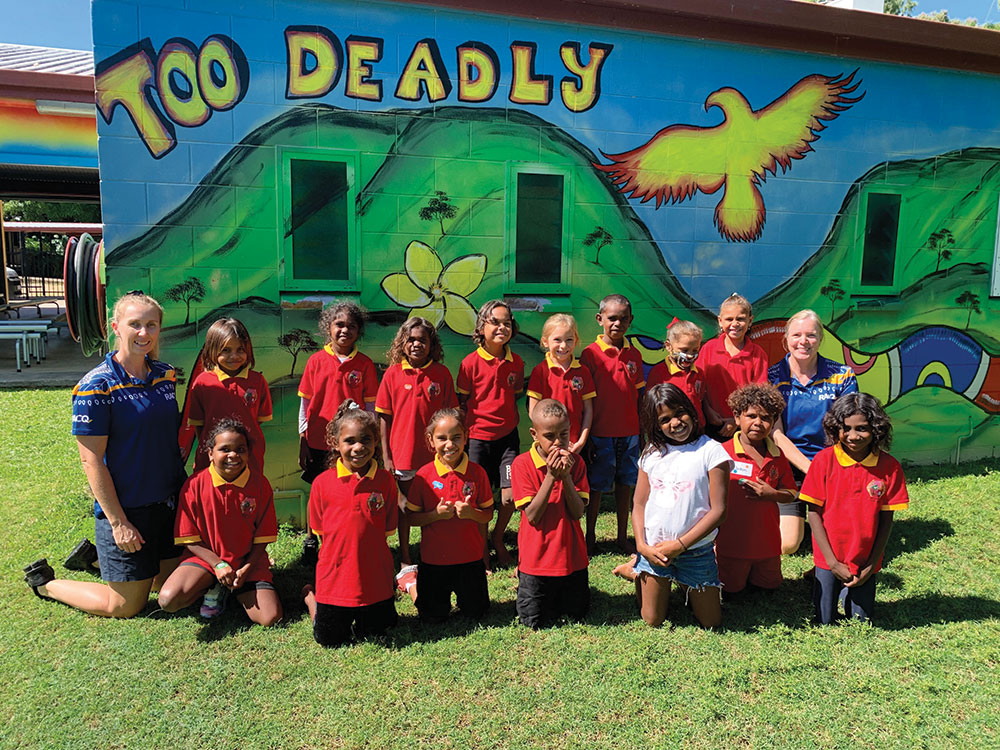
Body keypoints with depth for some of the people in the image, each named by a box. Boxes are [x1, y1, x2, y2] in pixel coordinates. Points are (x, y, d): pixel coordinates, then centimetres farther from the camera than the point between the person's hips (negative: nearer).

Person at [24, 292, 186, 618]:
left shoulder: (166, 375, 2)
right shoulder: (97, 386, -17)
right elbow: (91, 460, -17)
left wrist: (184, 488, 11)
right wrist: (118, 522, -18)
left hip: (168, 502, 6)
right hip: (125, 508, -6)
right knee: (126, 605, 6)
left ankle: (95, 556, 39)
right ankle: (45, 582, 29)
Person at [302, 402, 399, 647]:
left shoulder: (385, 481, -7)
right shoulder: (322, 483, -8)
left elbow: (387, 529, 2)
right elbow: (320, 531, 3)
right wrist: (341, 555, -3)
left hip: (375, 579, 1)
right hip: (334, 578, 0)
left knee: (373, 635, 12)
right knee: (330, 640, 12)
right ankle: (310, 595, 38)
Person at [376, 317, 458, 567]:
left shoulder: (442, 373, -3)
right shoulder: (393, 374, -3)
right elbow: (384, 417, 0)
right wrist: (386, 457, -1)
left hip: (433, 453, 0)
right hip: (402, 452, 0)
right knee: (404, 504, 14)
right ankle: (404, 556, 29)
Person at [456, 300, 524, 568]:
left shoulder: (516, 362, 2)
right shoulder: (470, 362, -8)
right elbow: (461, 402, 0)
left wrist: (508, 420, 7)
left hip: (507, 437, 3)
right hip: (478, 437, -2)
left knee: (511, 495, -3)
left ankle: (498, 539, 25)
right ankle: (481, 547, 26)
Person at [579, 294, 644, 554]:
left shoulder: (634, 354, 6)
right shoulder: (591, 354, -6)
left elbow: (637, 396, 11)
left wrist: (641, 434, 9)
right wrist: (585, 437, -8)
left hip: (628, 434, 4)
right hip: (600, 434, -4)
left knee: (625, 484, 11)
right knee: (596, 486, 5)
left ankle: (623, 537, 25)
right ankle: (590, 538, 20)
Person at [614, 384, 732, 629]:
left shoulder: (711, 451, -9)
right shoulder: (652, 454, 3)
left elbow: (718, 510, -11)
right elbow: (640, 504, 5)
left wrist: (680, 545, -15)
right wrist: (642, 546, -9)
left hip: (696, 549, -2)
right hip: (654, 548, 2)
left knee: (711, 622, 9)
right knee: (652, 621, 12)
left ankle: (686, 584, 32)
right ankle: (637, 568, 35)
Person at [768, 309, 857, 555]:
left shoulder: (842, 376, 0)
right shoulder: (772, 377, -4)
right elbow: (776, 435, -7)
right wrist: (812, 470, -16)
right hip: (789, 468, -1)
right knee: (786, 544, -10)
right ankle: (797, 520, 21)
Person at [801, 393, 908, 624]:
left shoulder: (889, 466, -9)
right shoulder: (824, 460, -13)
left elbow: (886, 520, -3)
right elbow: (814, 513, -9)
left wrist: (871, 565, -6)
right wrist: (833, 562, -11)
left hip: (865, 562, 1)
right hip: (829, 559, -1)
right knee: (824, 623, 8)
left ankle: (849, 593, 39)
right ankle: (839, 588, 36)